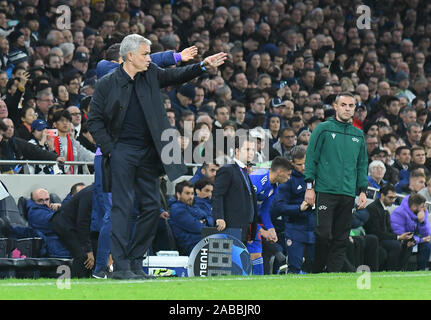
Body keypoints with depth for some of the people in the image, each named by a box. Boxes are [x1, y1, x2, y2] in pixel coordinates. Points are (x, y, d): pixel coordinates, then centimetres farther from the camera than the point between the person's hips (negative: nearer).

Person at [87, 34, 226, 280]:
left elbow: (176, 76, 9)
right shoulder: (107, 84, -5)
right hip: (122, 151, -5)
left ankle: (136, 261, 14)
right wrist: (109, 149, -9)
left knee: (152, 206, 5)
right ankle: (120, 266, -6)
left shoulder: (151, 75, 7)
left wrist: (203, 66, -7)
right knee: (123, 207, -7)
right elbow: (95, 121, -2)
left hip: (148, 153, 5)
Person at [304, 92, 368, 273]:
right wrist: (309, 186, -6)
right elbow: (311, 158, 1)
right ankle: (316, 272, 0)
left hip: (348, 194, 4)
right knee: (323, 234, -10)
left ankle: (333, 272, 5)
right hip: (326, 190, -4)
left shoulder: (358, 135, 16)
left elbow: (362, 165, 20)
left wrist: (363, 191, 11)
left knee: (341, 238, 2)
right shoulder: (323, 129, 3)